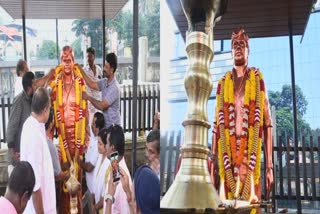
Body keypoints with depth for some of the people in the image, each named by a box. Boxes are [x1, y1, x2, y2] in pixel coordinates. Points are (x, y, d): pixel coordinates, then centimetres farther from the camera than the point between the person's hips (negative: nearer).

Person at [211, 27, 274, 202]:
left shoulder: (257, 79, 7)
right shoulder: (223, 83, 14)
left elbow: (266, 124, 3)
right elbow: (217, 125, 11)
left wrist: (269, 166, -4)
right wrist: (213, 164, 4)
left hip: (251, 158, -1)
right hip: (227, 160, 2)